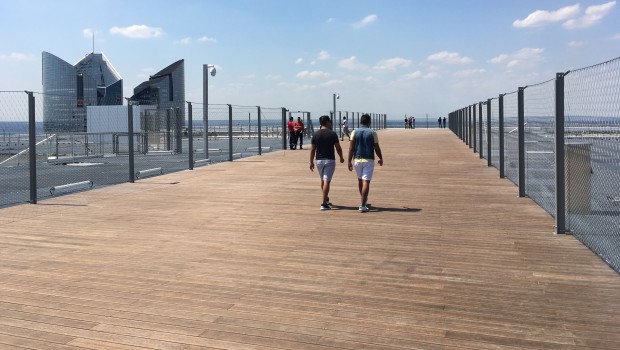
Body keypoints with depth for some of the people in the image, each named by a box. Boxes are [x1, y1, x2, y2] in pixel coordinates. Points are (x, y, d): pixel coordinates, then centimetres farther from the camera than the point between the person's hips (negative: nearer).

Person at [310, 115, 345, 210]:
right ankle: (324, 204, -11)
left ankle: (326, 200, 33)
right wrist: (341, 157, 14)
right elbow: (338, 148, -2)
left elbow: (312, 150, 0)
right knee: (327, 181, -6)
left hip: (319, 160, 3)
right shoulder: (333, 134, -7)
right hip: (330, 160, -3)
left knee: (322, 180, 19)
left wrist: (311, 162, 8)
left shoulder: (316, 134, 0)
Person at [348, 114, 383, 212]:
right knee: (366, 182, -5)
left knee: (360, 180, 21)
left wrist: (350, 161, -1)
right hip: (369, 160, -3)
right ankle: (363, 205, -12)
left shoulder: (354, 132, 1)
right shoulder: (372, 133, -3)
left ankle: (364, 200, 37)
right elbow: (377, 148, -1)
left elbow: (351, 148, -4)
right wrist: (381, 159, 14)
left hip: (357, 160, 3)